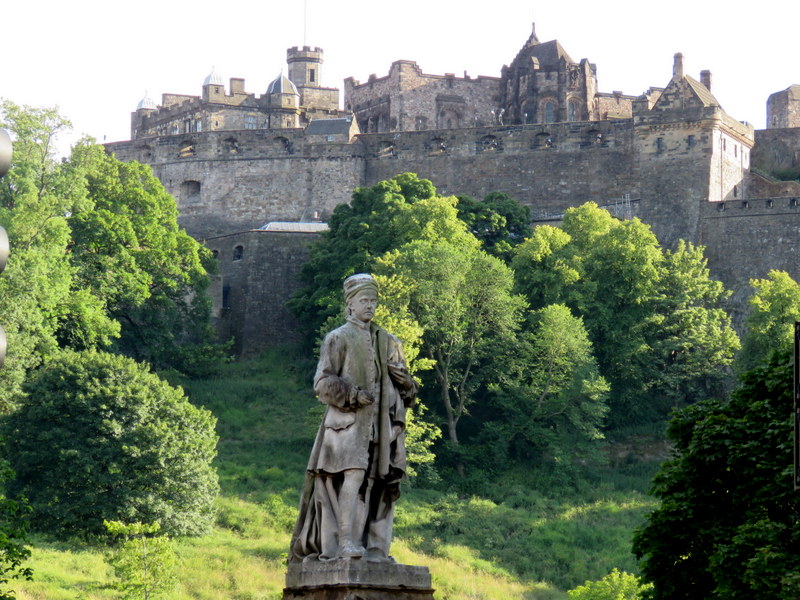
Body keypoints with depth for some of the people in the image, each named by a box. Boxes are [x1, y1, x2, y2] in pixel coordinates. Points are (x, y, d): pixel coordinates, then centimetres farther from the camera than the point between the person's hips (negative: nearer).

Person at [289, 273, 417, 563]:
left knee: (379, 482, -2)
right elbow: (322, 382, -2)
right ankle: (346, 542, -22)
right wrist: (352, 394, -16)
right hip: (348, 420, -5)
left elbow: (404, 385, 24)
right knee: (353, 475, -20)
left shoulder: (388, 342, 21)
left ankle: (376, 548, -2)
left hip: (381, 423, 5)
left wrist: (404, 380, 0)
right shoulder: (338, 338, 6)